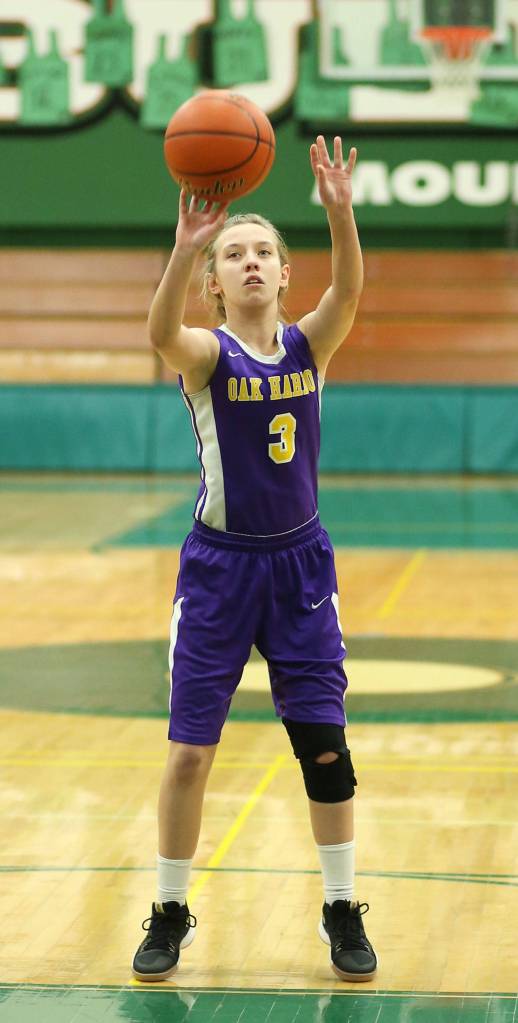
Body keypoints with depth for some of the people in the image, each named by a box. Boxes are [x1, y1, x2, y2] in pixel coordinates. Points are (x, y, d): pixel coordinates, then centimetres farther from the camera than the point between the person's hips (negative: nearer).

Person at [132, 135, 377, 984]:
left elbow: (350, 290, -21)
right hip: (220, 565, -2)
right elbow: (161, 332, -33)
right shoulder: (207, 355, -9)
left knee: (325, 745, 2)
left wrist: (340, 212, -40)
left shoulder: (310, 344, -1)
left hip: (299, 563, 2)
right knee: (190, 749, 1)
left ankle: (343, 913, 15)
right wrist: (186, 245, -50)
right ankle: (171, 914, 16)